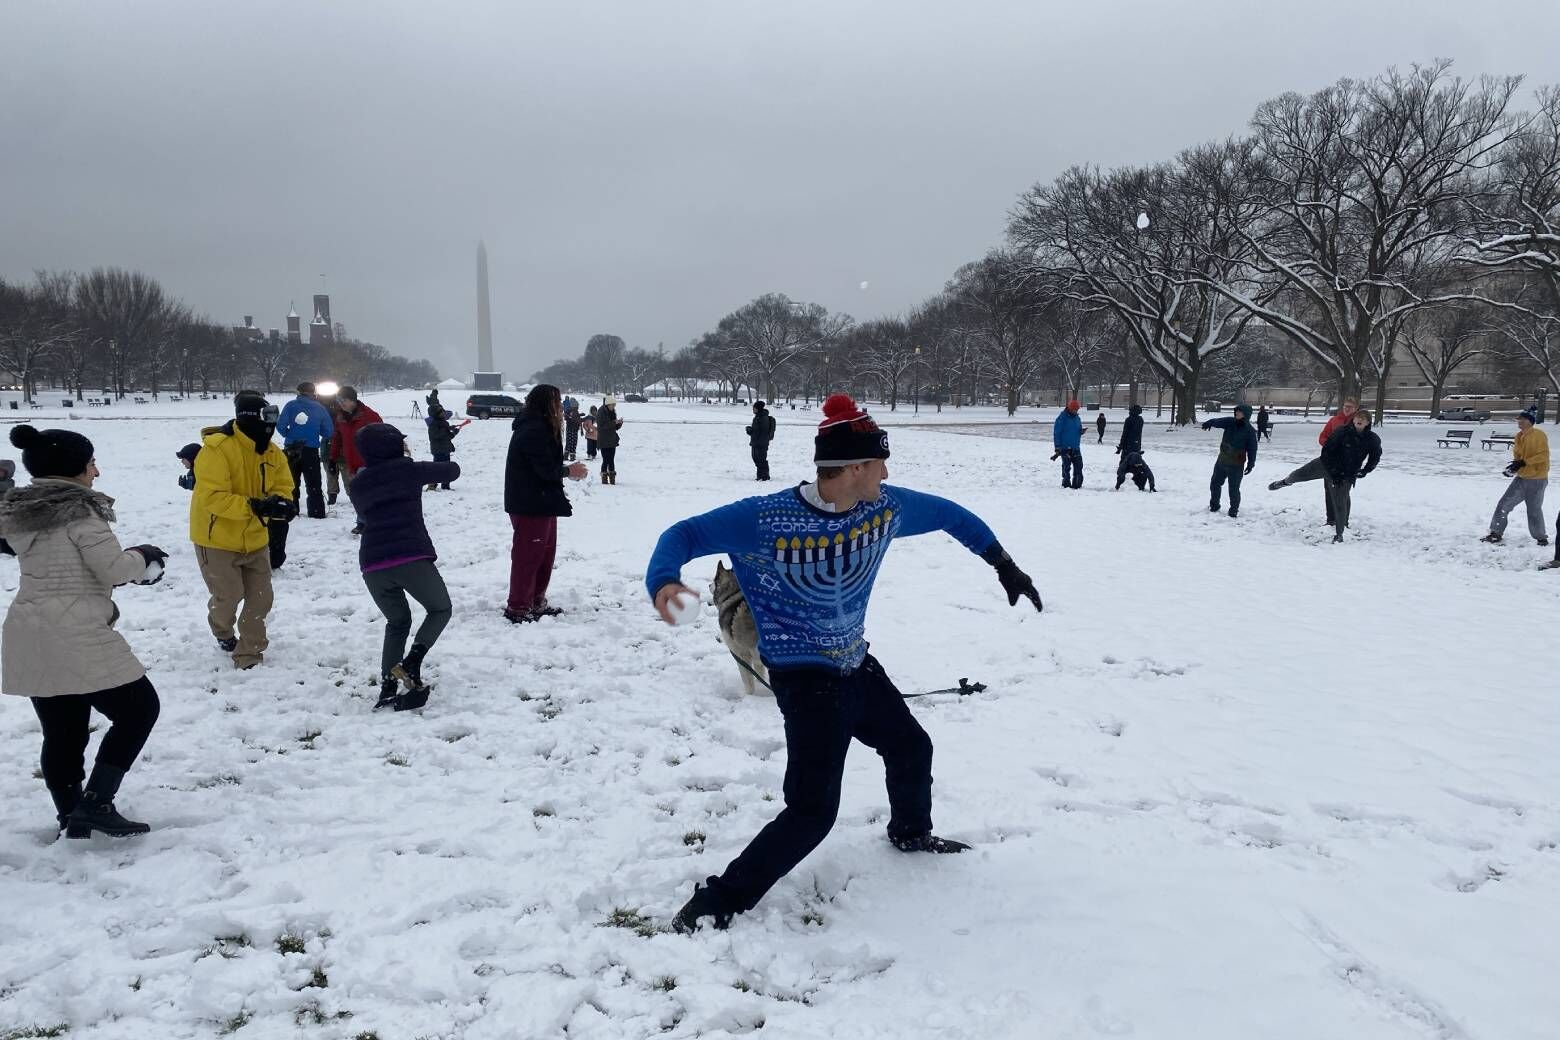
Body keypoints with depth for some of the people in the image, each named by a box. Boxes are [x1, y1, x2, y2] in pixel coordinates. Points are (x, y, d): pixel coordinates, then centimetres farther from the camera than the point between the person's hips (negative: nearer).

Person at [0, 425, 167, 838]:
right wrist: (142, 557, 8)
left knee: (62, 732, 16)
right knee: (139, 707, 5)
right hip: (77, 637, -8)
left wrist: (133, 565, 15)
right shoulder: (80, 510, -13)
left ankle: (71, 817, 24)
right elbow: (115, 570, -13)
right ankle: (96, 803, 0)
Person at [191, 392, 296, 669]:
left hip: (255, 539, 6)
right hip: (217, 538, -6)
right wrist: (253, 506, -38)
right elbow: (212, 498, -30)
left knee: (260, 599, 4)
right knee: (229, 597, 3)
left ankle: (249, 654, 19)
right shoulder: (217, 449, -24)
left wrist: (282, 503, -25)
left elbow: (283, 487, 0)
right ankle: (223, 632, 38)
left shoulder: (272, 453, -3)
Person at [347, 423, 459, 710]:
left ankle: (388, 688, 9)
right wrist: (429, 474, 34)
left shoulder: (356, 485, 17)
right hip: (411, 558, -4)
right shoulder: (407, 469, 4)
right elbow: (453, 470, 13)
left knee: (397, 622, 24)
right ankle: (412, 662, -5)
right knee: (440, 609, 18)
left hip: (373, 565, 5)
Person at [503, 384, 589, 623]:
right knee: (528, 555, -2)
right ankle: (517, 607, 6)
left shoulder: (538, 427, 14)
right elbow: (546, 468, -23)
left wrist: (565, 469, 1)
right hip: (531, 505, -11)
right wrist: (568, 471, -7)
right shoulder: (535, 430, -20)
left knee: (545, 552, 18)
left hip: (541, 503, 11)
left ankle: (536, 602, 28)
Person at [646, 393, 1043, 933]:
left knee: (911, 747, 27)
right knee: (812, 810, -17)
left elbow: (947, 514, 10)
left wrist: (1003, 564, 11)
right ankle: (713, 906, -4)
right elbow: (686, 534, -20)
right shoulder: (765, 519, -25)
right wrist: (663, 580, -41)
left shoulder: (885, 506, -7)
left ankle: (911, 832, 59)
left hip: (857, 665, 8)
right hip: (804, 679, -8)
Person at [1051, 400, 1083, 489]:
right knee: (1066, 467, -2)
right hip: (1065, 448, -5)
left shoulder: (1077, 418, 11)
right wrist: (1057, 447, -12)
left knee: (1078, 466, 2)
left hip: (1076, 448, 5)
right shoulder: (1062, 418, -8)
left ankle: (1077, 484, 10)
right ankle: (1066, 484, 6)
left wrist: (1081, 431, -4)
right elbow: (1056, 433, -8)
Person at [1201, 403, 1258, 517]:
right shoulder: (1230, 422, -2)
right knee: (1215, 483, 16)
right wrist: (1210, 422, -43)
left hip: (1236, 465, -5)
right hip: (1222, 460, 5)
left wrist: (1251, 464, -10)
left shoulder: (1250, 431, -11)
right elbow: (1219, 421, -20)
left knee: (1234, 488, -3)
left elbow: (1252, 449, -8)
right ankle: (1214, 506, 34)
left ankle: (1234, 511, 14)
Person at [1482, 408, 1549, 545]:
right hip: (1521, 478, 7)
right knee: (1504, 504, 2)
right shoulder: (1519, 436, 8)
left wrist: (1524, 462, -24)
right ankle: (1496, 533, 10)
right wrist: (1514, 466, -3)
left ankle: (1541, 538, 19)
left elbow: (1543, 455, -18)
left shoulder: (1538, 435, -13)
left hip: (1537, 480, -7)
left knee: (1534, 511, 1)